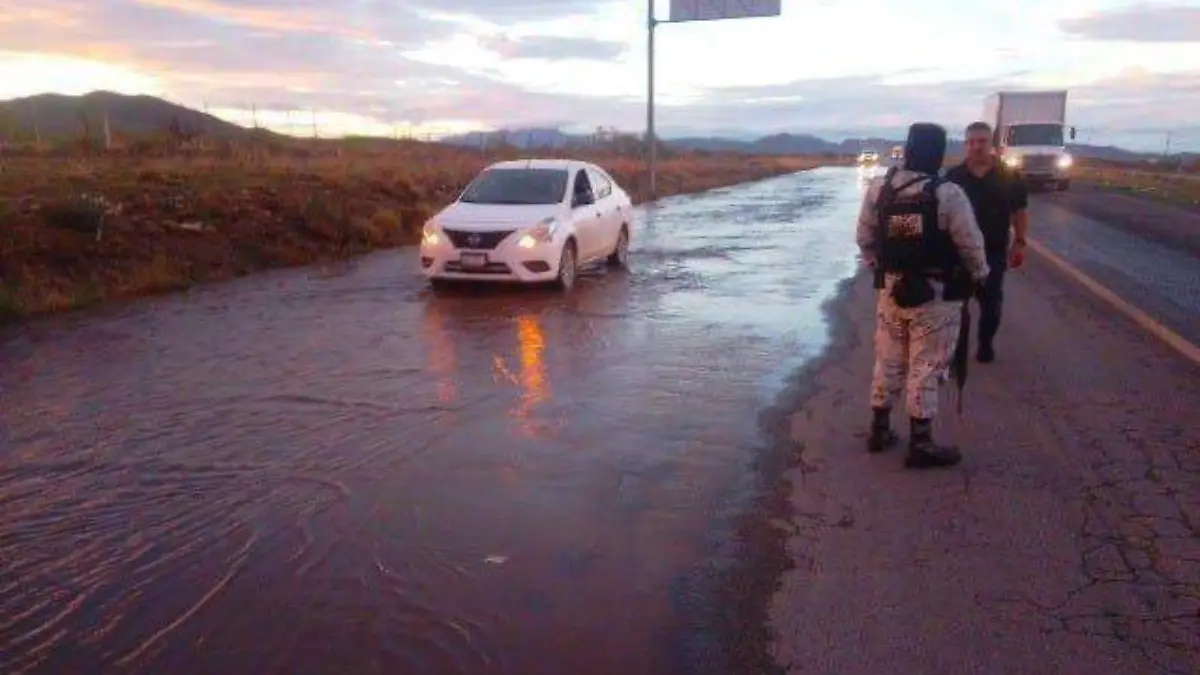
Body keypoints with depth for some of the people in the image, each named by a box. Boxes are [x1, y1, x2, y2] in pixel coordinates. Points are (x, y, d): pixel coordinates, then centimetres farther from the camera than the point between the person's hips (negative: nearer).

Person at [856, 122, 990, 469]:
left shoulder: (878, 188, -1)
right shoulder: (948, 193, -15)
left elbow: (865, 238, 7)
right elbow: (971, 244, -9)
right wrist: (979, 274, 9)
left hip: (892, 288, 5)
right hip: (936, 294, -5)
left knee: (889, 361, 16)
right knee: (925, 367, 2)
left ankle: (880, 430, 26)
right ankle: (921, 444, 8)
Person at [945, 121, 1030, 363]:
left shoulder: (1008, 177, 0)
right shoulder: (953, 176, 0)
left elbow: (1019, 212, 5)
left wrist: (1019, 242, -1)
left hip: (994, 251, 0)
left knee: (991, 301, 7)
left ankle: (986, 344, 23)